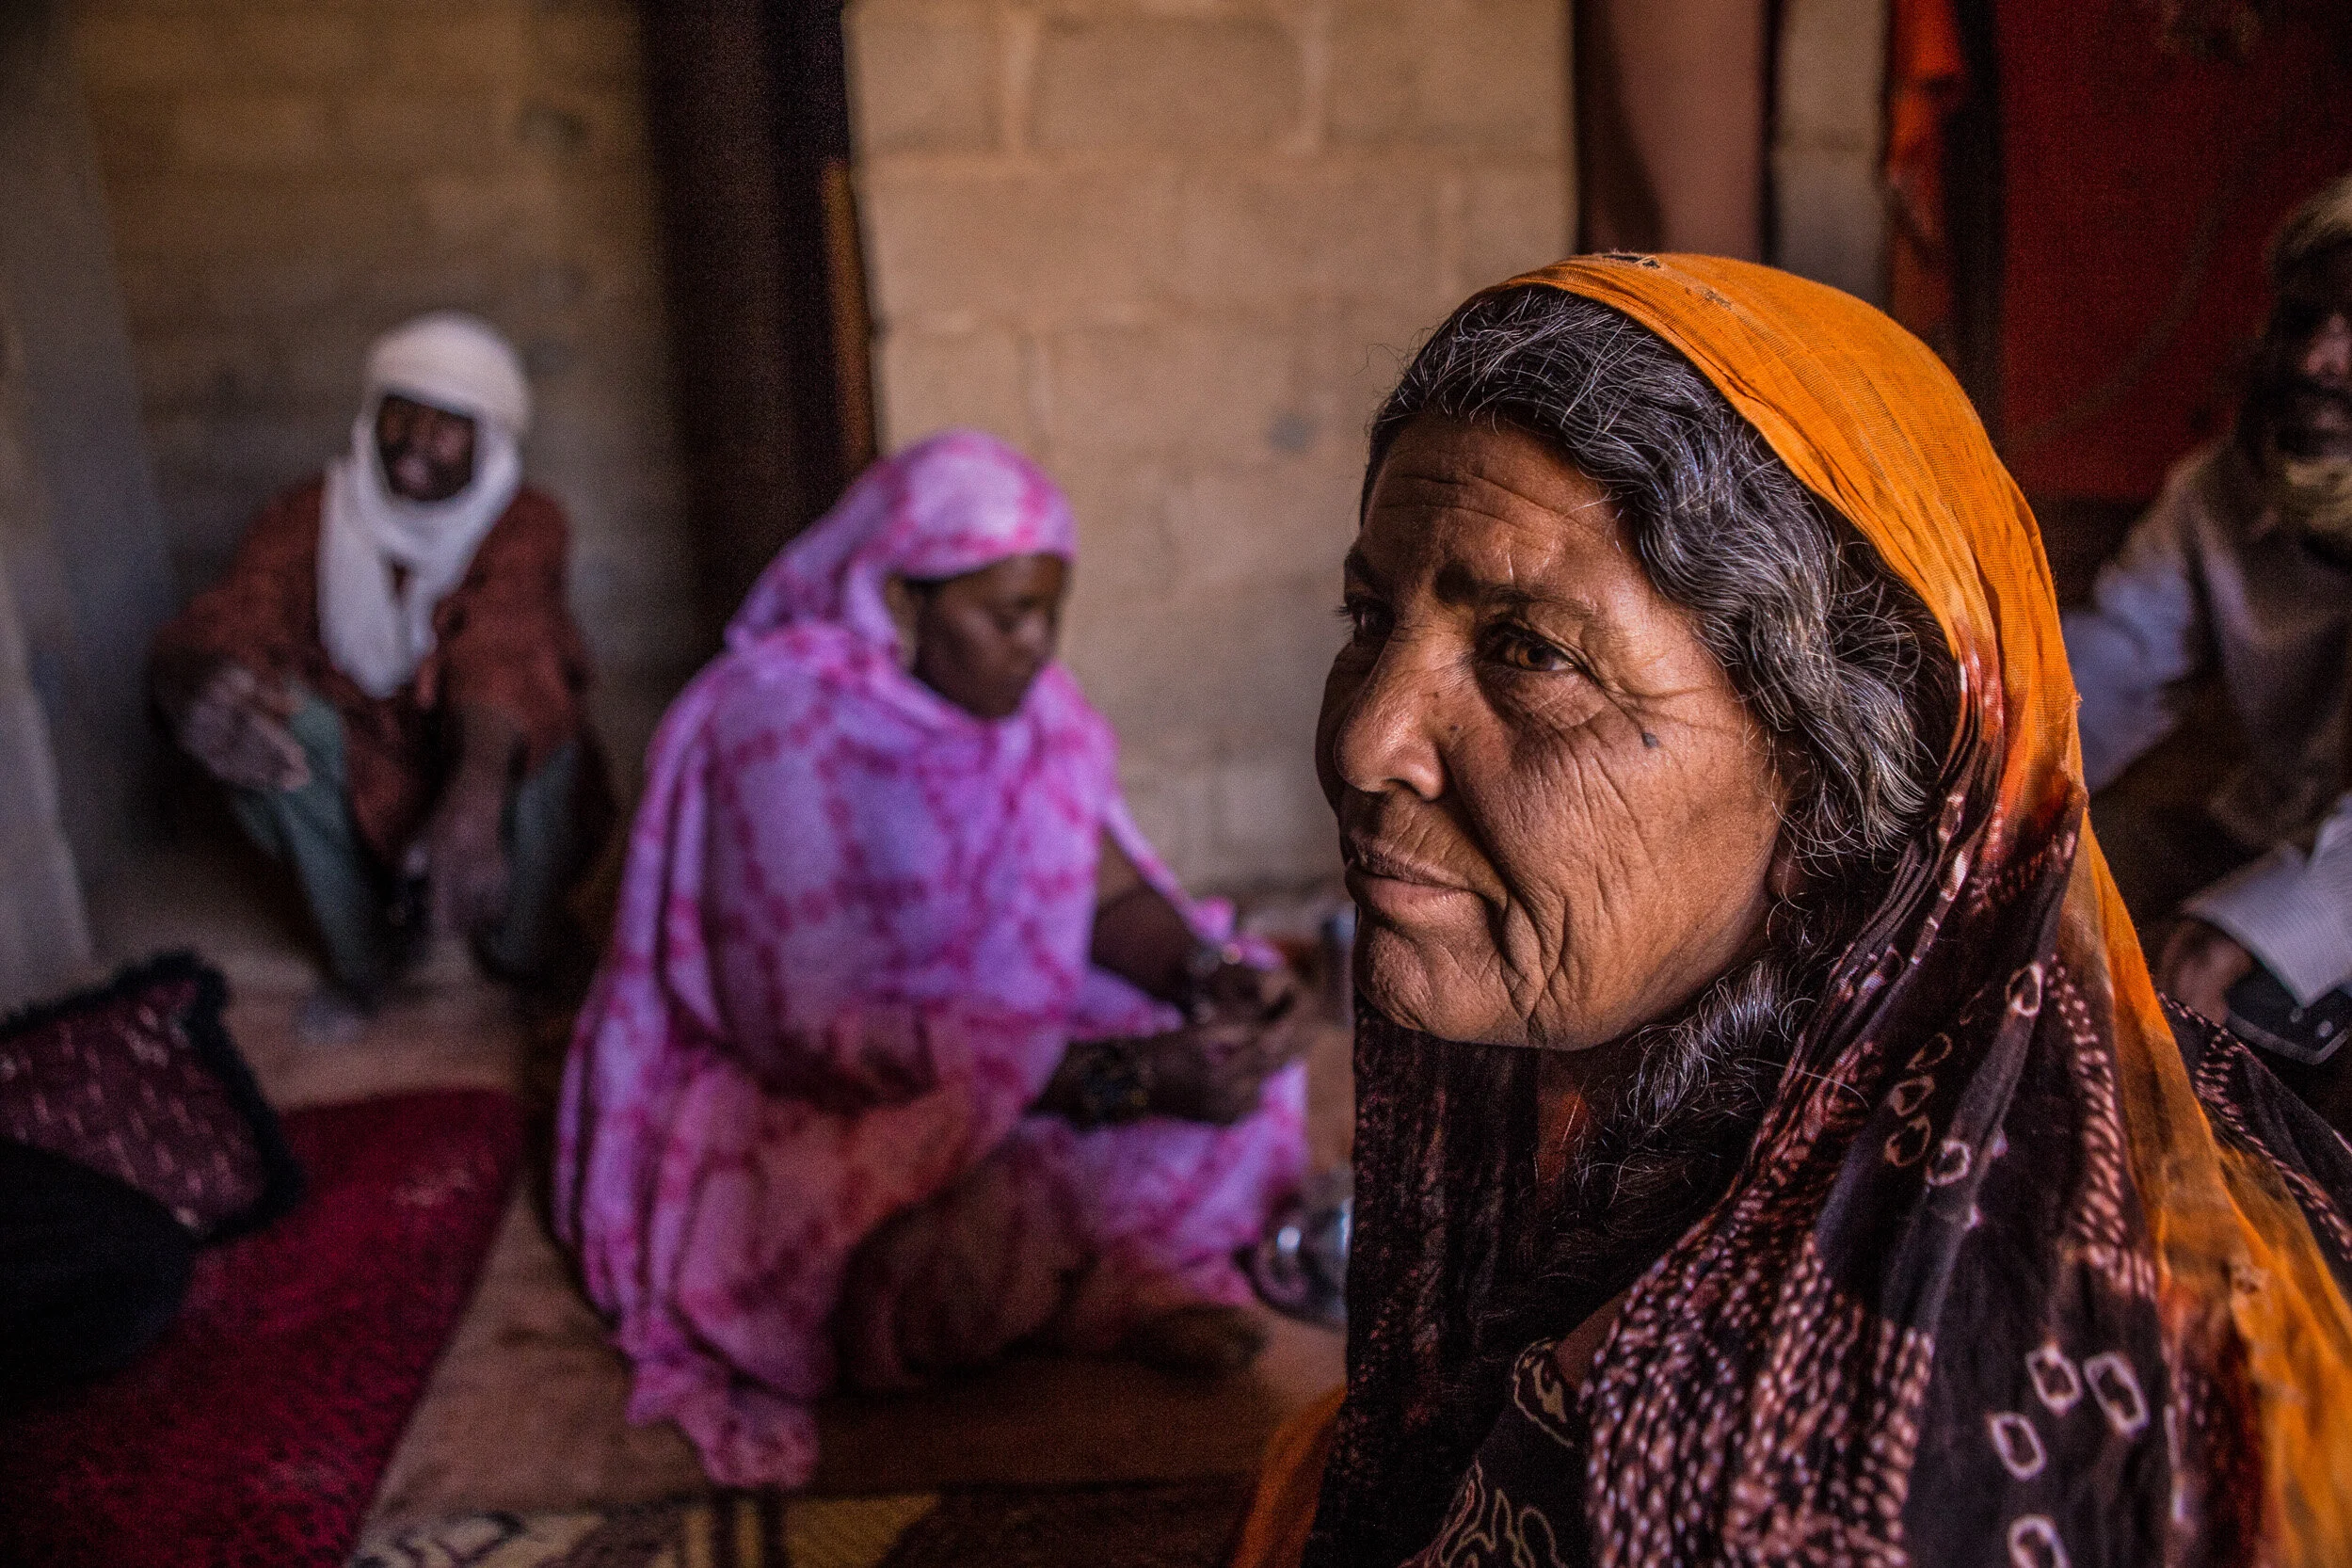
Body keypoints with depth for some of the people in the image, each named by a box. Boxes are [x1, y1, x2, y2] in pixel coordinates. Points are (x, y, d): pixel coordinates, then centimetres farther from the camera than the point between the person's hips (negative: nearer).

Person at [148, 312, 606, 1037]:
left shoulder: (523, 524, -18)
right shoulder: (308, 517, -10)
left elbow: (500, 649, -39)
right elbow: (223, 622, -27)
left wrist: (476, 795, -59)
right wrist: (194, 678, -54)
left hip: (490, 785, -2)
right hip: (359, 803, 2)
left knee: (540, 689, -31)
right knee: (276, 711, -25)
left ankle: (523, 946, -4)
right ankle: (360, 958, -2)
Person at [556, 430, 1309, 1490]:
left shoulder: (1022, 704, -4)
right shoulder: (788, 724, -26)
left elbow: (1108, 889, -1)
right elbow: (808, 1029, -29)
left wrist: (1211, 975, -25)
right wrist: (1117, 1078, -33)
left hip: (986, 1033, 7)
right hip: (781, 1093, -7)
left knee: (1238, 1055, -7)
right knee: (977, 1231, -35)